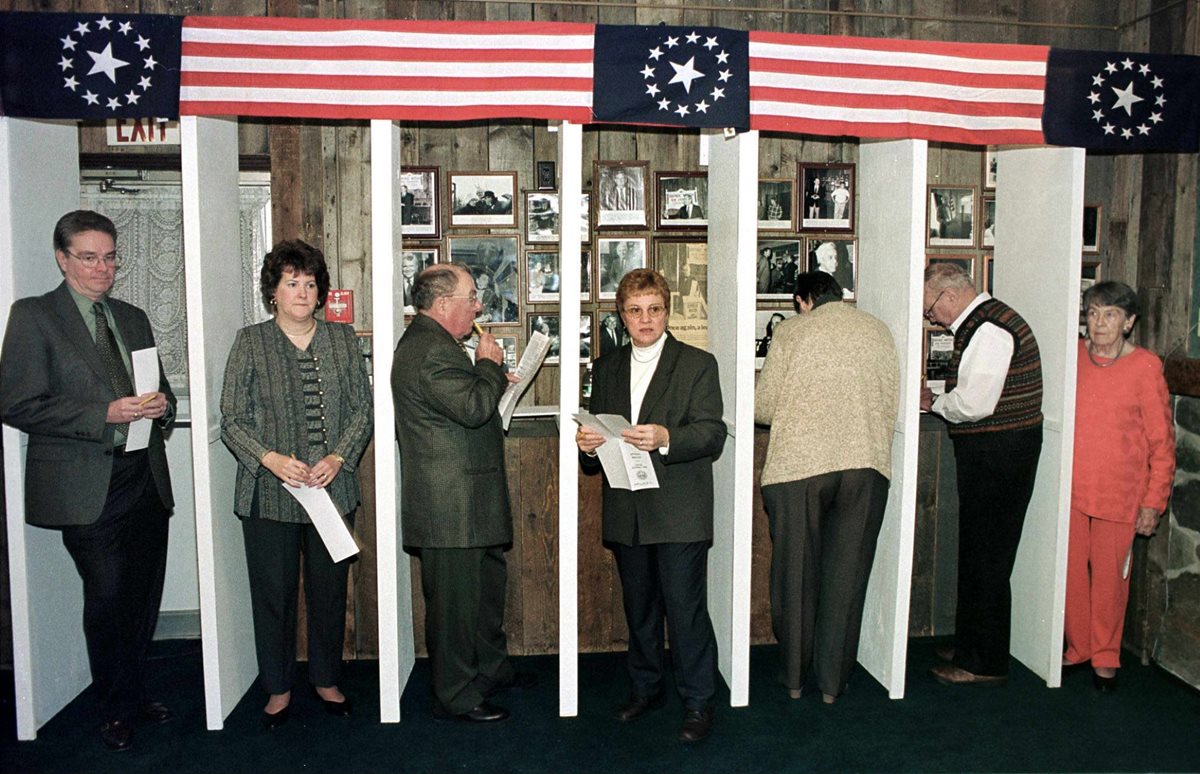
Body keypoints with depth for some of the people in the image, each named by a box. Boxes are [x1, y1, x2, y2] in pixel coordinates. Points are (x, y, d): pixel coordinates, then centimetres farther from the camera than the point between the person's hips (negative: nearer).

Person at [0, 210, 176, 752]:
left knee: (144, 595, 10)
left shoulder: (133, 318, 15)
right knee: (107, 597, -2)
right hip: (87, 487, -5)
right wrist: (106, 415, -18)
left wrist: (161, 406, -1)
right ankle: (115, 710, 17)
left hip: (146, 478, 5)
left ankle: (133, 691, 30)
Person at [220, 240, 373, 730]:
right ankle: (278, 689, 25)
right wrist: (271, 458, -16)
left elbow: (363, 409, 6)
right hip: (269, 494, -2)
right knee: (273, 593, 8)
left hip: (332, 488, 2)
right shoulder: (251, 342, 0)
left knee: (330, 589, 11)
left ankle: (326, 680, 30)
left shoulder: (343, 339, 6)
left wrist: (338, 457, -9)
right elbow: (232, 420, -2)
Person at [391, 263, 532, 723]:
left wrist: (490, 378, 11)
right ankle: (455, 697, 15)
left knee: (487, 585, 23)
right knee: (455, 599, 1)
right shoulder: (431, 351, -21)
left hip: (468, 501, 11)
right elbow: (473, 407, -30)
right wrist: (490, 364, -14)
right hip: (450, 507, -11)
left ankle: (491, 669, 39)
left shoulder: (428, 342, 15)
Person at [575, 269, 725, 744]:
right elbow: (600, 434, 16)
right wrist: (589, 445, -8)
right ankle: (645, 687, 33)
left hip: (679, 514, -5)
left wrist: (666, 437, -28)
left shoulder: (698, 365, -1)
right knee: (638, 608, 16)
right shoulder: (606, 369, 13)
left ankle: (698, 701, 14)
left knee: (686, 609, -1)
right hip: (626, 514, 5)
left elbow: (713, 434, -10)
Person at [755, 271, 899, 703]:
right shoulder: (878, 331, 10)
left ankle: (794, 676, 23)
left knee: (795, 571, 11)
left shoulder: (791, 331, 2)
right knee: (846, 574, 10)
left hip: (797, 466, -2)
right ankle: (832, 681, 19)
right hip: (866, 464, 2)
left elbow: (762, 407, 1)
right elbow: (893, 405, 11)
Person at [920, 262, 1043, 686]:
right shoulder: (981, 324, 14)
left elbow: (973, 404, -23)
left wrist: (933, 403, -7)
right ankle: (971, 646, 31)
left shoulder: (990, 329, -18)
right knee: (976, 555, 18)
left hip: (997, 457, -10)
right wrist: (940, 400, 3)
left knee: (987, 559, -1)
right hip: (991, 455, 10)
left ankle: (985, 663, 10)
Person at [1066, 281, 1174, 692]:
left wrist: (1153, 501, -6)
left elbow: (1162, 442, -4)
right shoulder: (1072, 356, 2)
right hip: (1069, 489, 3)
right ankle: (1078, 647, 27)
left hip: (1119, 494, -3)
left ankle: (1105, 657, 23)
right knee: (1070, 570, 8)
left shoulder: (1145, 367, -7)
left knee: (1110, 575, 6)